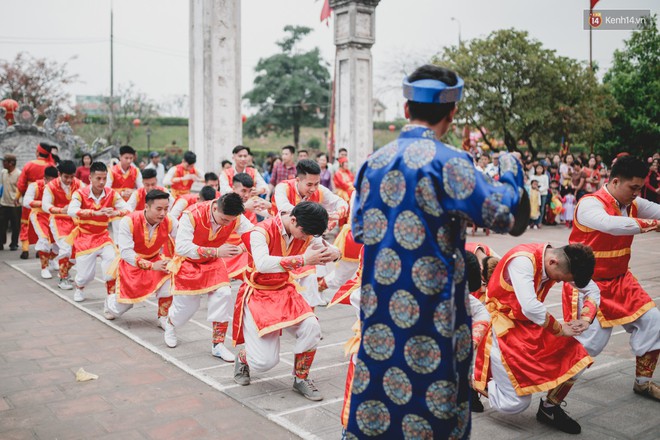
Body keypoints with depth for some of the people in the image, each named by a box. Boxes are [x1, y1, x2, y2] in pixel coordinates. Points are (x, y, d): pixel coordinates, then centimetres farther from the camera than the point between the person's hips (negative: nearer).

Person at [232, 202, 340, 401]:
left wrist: (334, 253, -28)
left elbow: (327, 247, -2)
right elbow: (262, 263, -40)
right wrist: (302, 259, -46)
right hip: (257, 295, -5)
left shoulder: (304, 232, -4)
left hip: (284, 292, 5)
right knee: (265, 361, -13)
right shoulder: (261, 232, -24)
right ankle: (242, 359, 26)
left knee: (311, 327, -23)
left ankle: (301, 379, 3)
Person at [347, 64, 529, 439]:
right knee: (431, 384, 9)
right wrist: (510, 169, 3)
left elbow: (359, 232, 10)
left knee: (376, 377, 15)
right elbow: (502, 215, -13)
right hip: (430, 305, -5)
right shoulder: (449, 161, -13)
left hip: (378, 300, 5)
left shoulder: (375, 161, 4)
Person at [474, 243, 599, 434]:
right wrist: (560, 329, -21)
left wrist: (585, 318, -8)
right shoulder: (523, 261, -28)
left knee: (576, 356, -7)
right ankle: (475, 383, 17)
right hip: (502, 325, -7)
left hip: (530, 323, 8)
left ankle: (550, 408, 14)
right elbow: (530, 308, -37)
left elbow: (592, 289, 10)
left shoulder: (565, 263, -4)